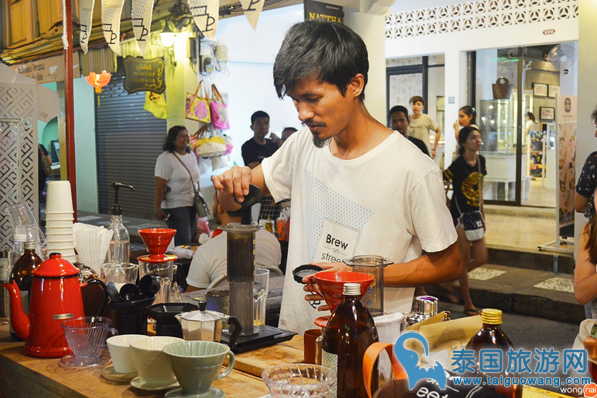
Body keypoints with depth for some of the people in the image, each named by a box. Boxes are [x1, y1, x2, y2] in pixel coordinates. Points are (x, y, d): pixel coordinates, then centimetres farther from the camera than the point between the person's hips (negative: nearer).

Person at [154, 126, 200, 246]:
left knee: (189, 239, 8)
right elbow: (159, 186, -16)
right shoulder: (166, 158, -12)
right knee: (183, 242, -9)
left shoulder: (191, 155, 11)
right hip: (175, 207, -7)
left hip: (192, 205, 7)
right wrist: (157, 209, -20)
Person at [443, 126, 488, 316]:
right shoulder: (458, 164, -15)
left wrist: (482, 213, 15)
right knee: (465, 259, 0)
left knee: (481, 258, 6)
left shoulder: (481, 161, 6)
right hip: (459, 215, -7)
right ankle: (468, 305, 12)